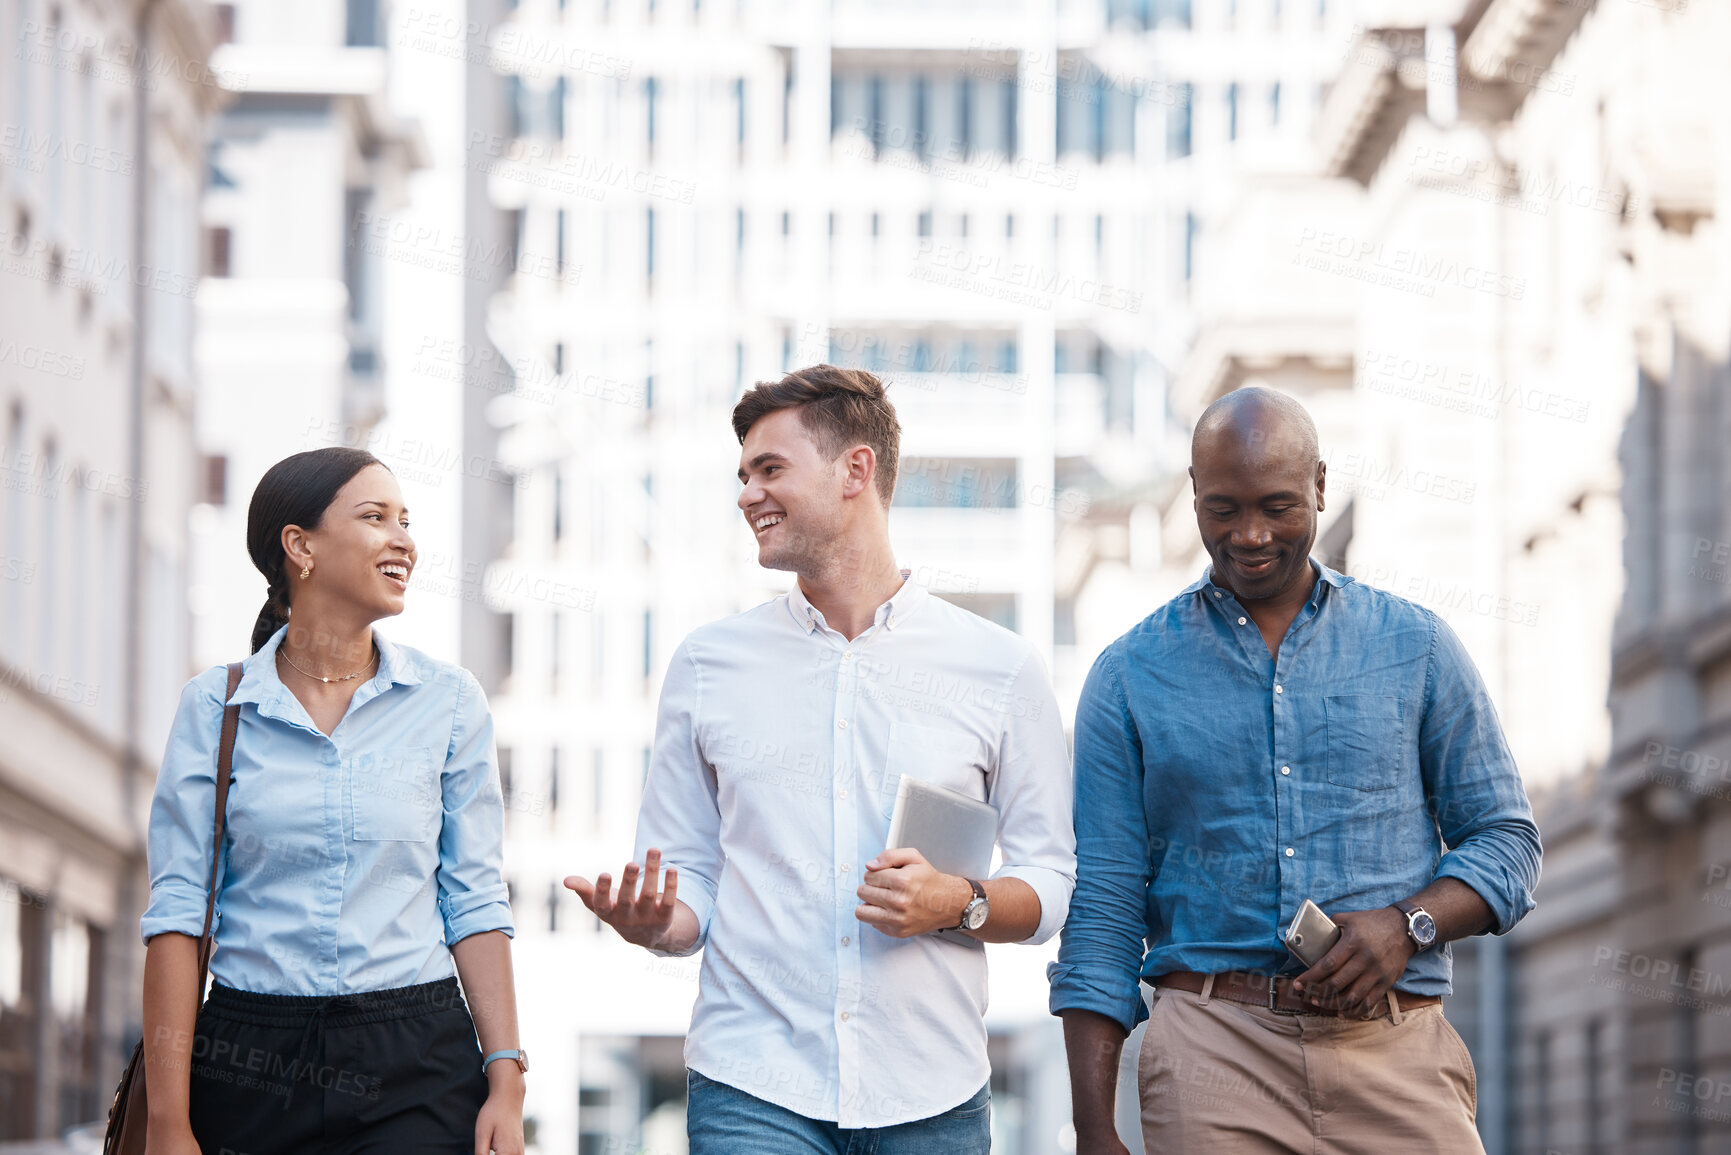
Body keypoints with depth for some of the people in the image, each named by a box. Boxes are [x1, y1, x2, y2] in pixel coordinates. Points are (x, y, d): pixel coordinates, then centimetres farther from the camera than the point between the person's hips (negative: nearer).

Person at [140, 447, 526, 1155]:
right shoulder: (215, 707, 1)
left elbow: (475, 902, 5)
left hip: (415, 1071, 0)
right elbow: (177, 910, -2)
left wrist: (506, 1081, -4)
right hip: (252, 1065, 0)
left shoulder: (449, 701, 4)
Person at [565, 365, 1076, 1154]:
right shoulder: (707, 665, 10)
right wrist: (649, 921, -11)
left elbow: (1053, 884, 7)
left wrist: (959, 904, -12)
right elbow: (687, 879, 11)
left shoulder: (998, 668, 5)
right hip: (752, 1089, 0)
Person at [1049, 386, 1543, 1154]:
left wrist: (1407, 924, -9)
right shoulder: (1130, 675, 9)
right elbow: (1102, 908, 6)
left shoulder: (1416, 647, 10)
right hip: (1213, 1047, -1)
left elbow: (1506, 840, 12)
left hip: (1395, 1048, 1)